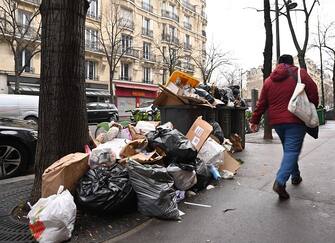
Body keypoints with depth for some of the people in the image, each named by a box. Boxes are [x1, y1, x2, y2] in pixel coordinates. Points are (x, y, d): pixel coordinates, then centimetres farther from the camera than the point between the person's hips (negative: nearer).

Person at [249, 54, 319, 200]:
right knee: (292, 150, -7)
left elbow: (261, 103, 9)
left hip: (276, 121, 5)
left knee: (289, 149, 21)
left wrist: (255, 120, 14)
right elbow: (313, 93, -4)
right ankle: (280, 181, -22)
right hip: (295, 120, -4)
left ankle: (295, 176, 32)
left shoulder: (269, 80, 12)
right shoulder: (300, 73, 1)